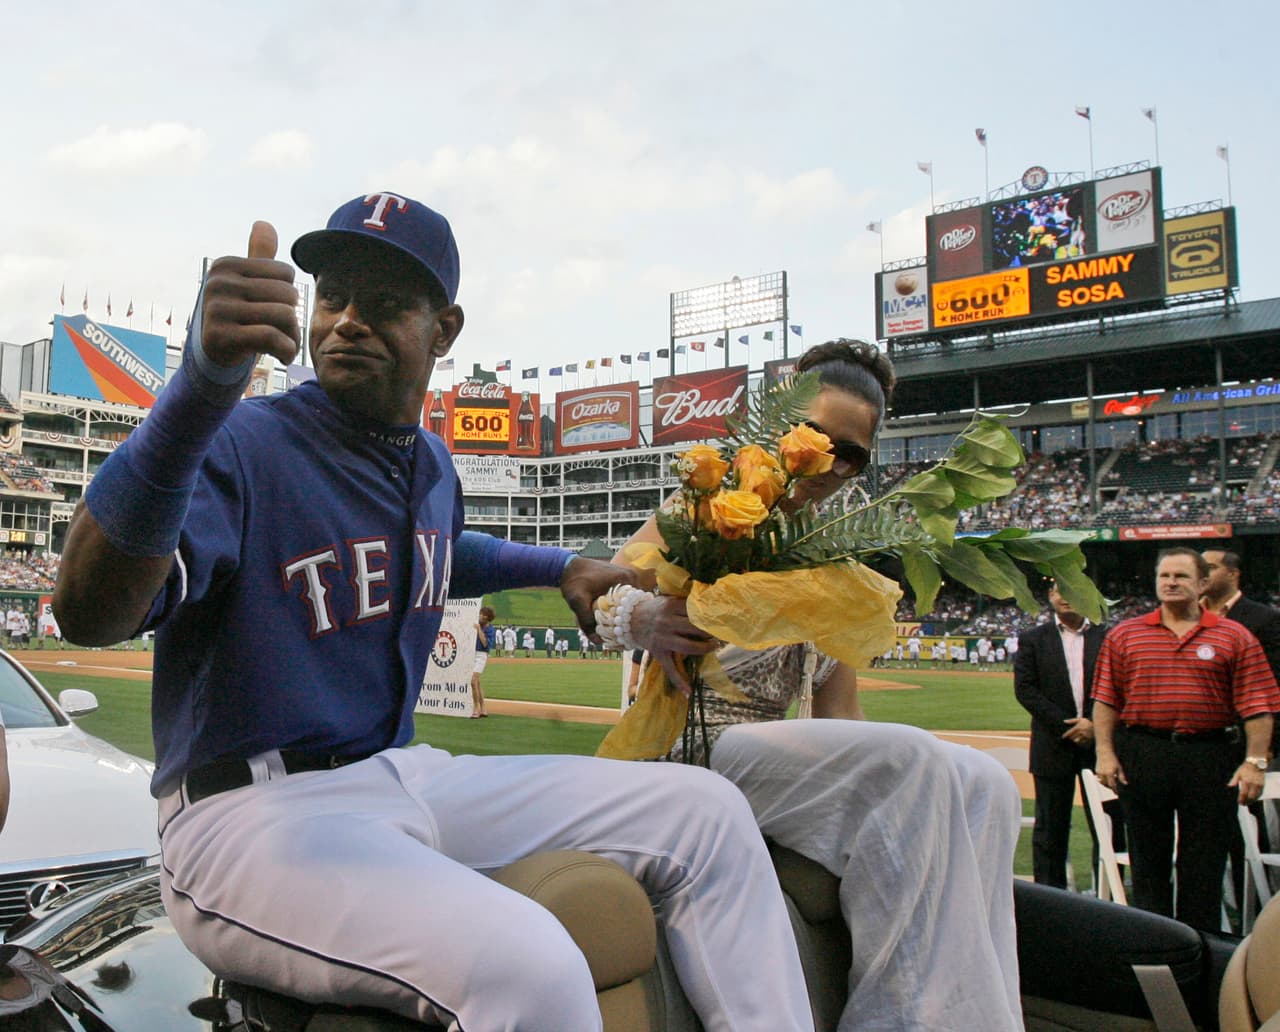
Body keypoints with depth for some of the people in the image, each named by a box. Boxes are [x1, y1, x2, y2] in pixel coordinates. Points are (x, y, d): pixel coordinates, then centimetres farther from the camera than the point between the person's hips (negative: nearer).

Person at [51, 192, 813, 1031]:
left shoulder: (432, 464, 11)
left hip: (406, 777, 8)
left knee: (707, 814, 3)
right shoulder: (240, 447, -14)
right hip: (252, 814, -7)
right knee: (527, 964, -36)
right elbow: (89, 615, -33)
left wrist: (563, 568, 32)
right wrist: (205, 379, -46)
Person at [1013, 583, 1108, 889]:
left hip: (1098, 741, 1)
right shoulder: (1033, 640, 5)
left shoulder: (1106, 638, 7)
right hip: (1054, 746, -1)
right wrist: (1065, 725, -11)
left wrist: (1095, 724, -12)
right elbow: (1025, 689, -3)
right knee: (1051, 826, 4)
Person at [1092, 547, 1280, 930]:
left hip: (1210, 759, -1)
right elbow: (1106, 700, 4)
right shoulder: (1124, 635, 7)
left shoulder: (1235, 637, 3)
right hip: (1141, 755, 1)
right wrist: (1105, 752, -4)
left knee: (1205, 863, 6)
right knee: (1148, 859, 10)